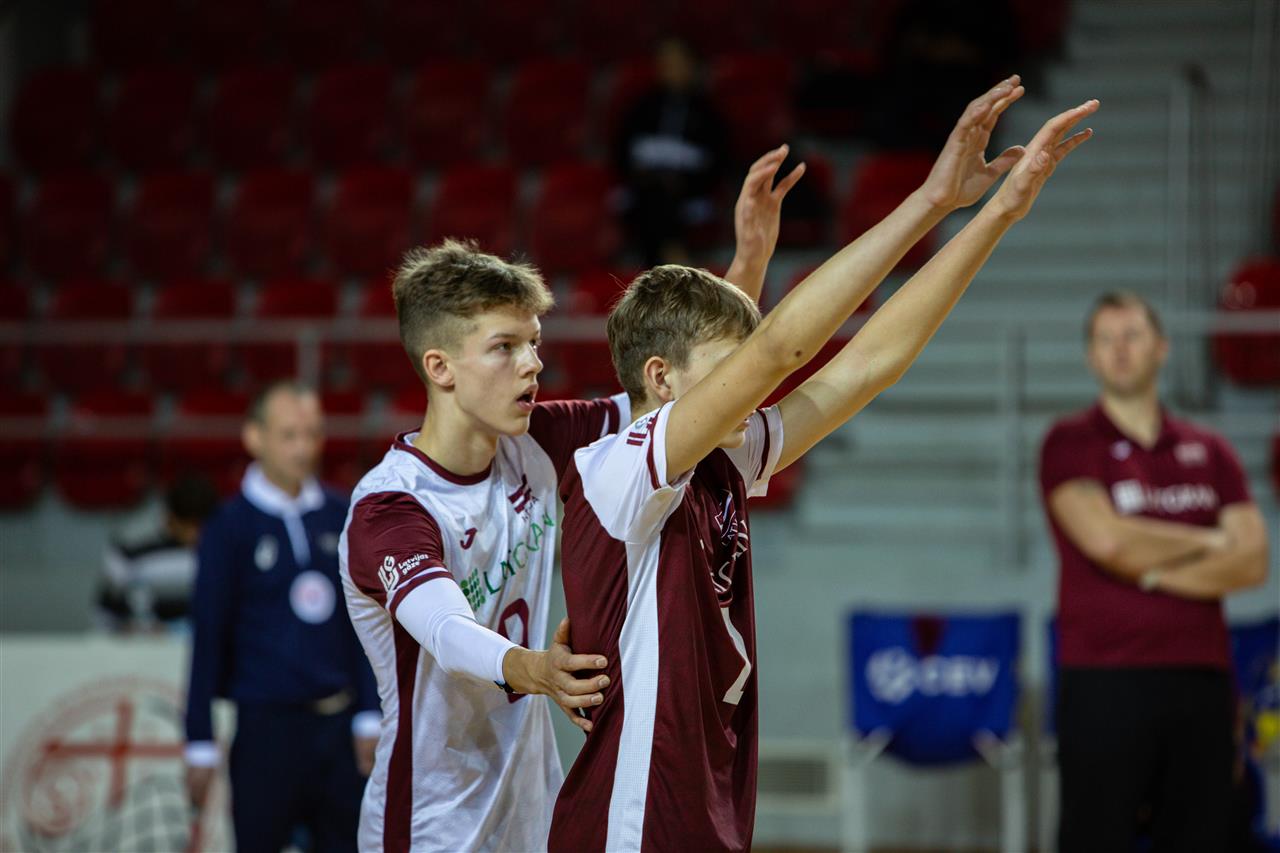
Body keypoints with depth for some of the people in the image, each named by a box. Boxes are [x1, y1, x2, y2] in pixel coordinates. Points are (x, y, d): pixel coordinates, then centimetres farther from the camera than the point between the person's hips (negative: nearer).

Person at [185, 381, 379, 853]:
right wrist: (200, 744, -6)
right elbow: (208, 637, -4)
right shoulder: (231, 526, -4)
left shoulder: (341, 515, 7)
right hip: (267, 725, -4)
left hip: (339, 723, 4)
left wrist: (369, 716, 7)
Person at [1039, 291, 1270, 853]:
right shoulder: (1071, 444, 3)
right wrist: (1207, 544, 0)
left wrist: (1154, 572, -9)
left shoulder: (1209, 452, 14)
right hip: (1105, 680, -4)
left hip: (1200, 679, 4)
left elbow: (1252, 563, 3)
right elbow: (1106, 537, -13)